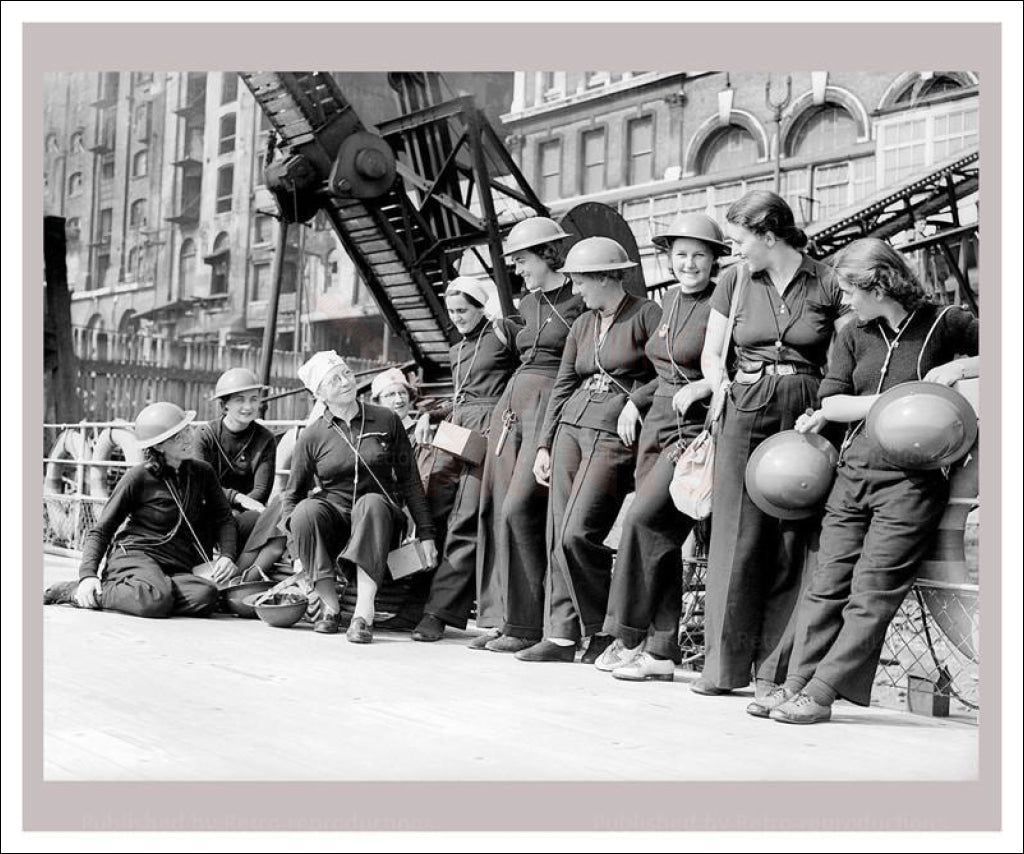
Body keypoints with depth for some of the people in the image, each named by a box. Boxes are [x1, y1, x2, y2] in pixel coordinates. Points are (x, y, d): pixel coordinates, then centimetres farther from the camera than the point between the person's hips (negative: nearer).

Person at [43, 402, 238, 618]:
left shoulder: (202, 473, 11)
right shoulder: (139, 477, -2)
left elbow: (223, 518, 18)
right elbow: (101, 530, 2)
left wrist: (227, 555, -3)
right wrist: (88, 574, -15)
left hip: (178, 567, 5)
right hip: (134, 555, -5)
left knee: (206, 596, -33)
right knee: (156, 600, -41)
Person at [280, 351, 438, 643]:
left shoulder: (387, 421, 3)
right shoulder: (312, 437, 1)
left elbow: (410, 481, 5)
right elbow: (292, 495, 6)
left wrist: (426, 534, 0)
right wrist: (297, 547, -10)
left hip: (378, 521, -1)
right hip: (333, 521, 1)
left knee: (371, 503, -35)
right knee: (306, 509, -31)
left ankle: (364, 612, -42)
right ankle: (330, 606, -22)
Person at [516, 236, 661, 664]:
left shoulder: (647, 315, -3)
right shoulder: (583, 324, 17)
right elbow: (562, 387, 17)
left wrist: (637, 402, -15)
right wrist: (544, 444, 12)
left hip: (617, 434, -7)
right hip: (572, 425, 7)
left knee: (576, 533, -14)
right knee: (558, 534, 2)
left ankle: (607, 629, 3)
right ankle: (561, 634, 7)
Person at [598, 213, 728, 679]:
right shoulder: (671, 298, 15)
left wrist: (703, 386, -18)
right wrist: (634, 401, 19)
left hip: (699, 428, -8)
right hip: (657, 424, 8)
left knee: (642, 519, -18)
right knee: (661, 537, 5)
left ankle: (628, 636, -7)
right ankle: (662, 650, 10)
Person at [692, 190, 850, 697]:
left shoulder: (826, 284, 2)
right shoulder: (734, 281, 10)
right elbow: (711, 354, 16)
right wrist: (721, 385, -4)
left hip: (804, 415, -2)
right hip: (745, 413, 2)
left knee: (791, 542, -1)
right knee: (736, 538, -1)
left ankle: (772, 669, 7)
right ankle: (724, 665, 6)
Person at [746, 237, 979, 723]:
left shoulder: (945, 326, 1)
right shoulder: (854, 335, 12)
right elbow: (832, 402, 6)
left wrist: (961, 368, -11)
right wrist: (897, 399, -4)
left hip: (910, 480, -4)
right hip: (853, 473, 4)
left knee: (872, 593, -6)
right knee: (827, 582, 3)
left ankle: (820, 693, -2)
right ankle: (795, 684, 8)